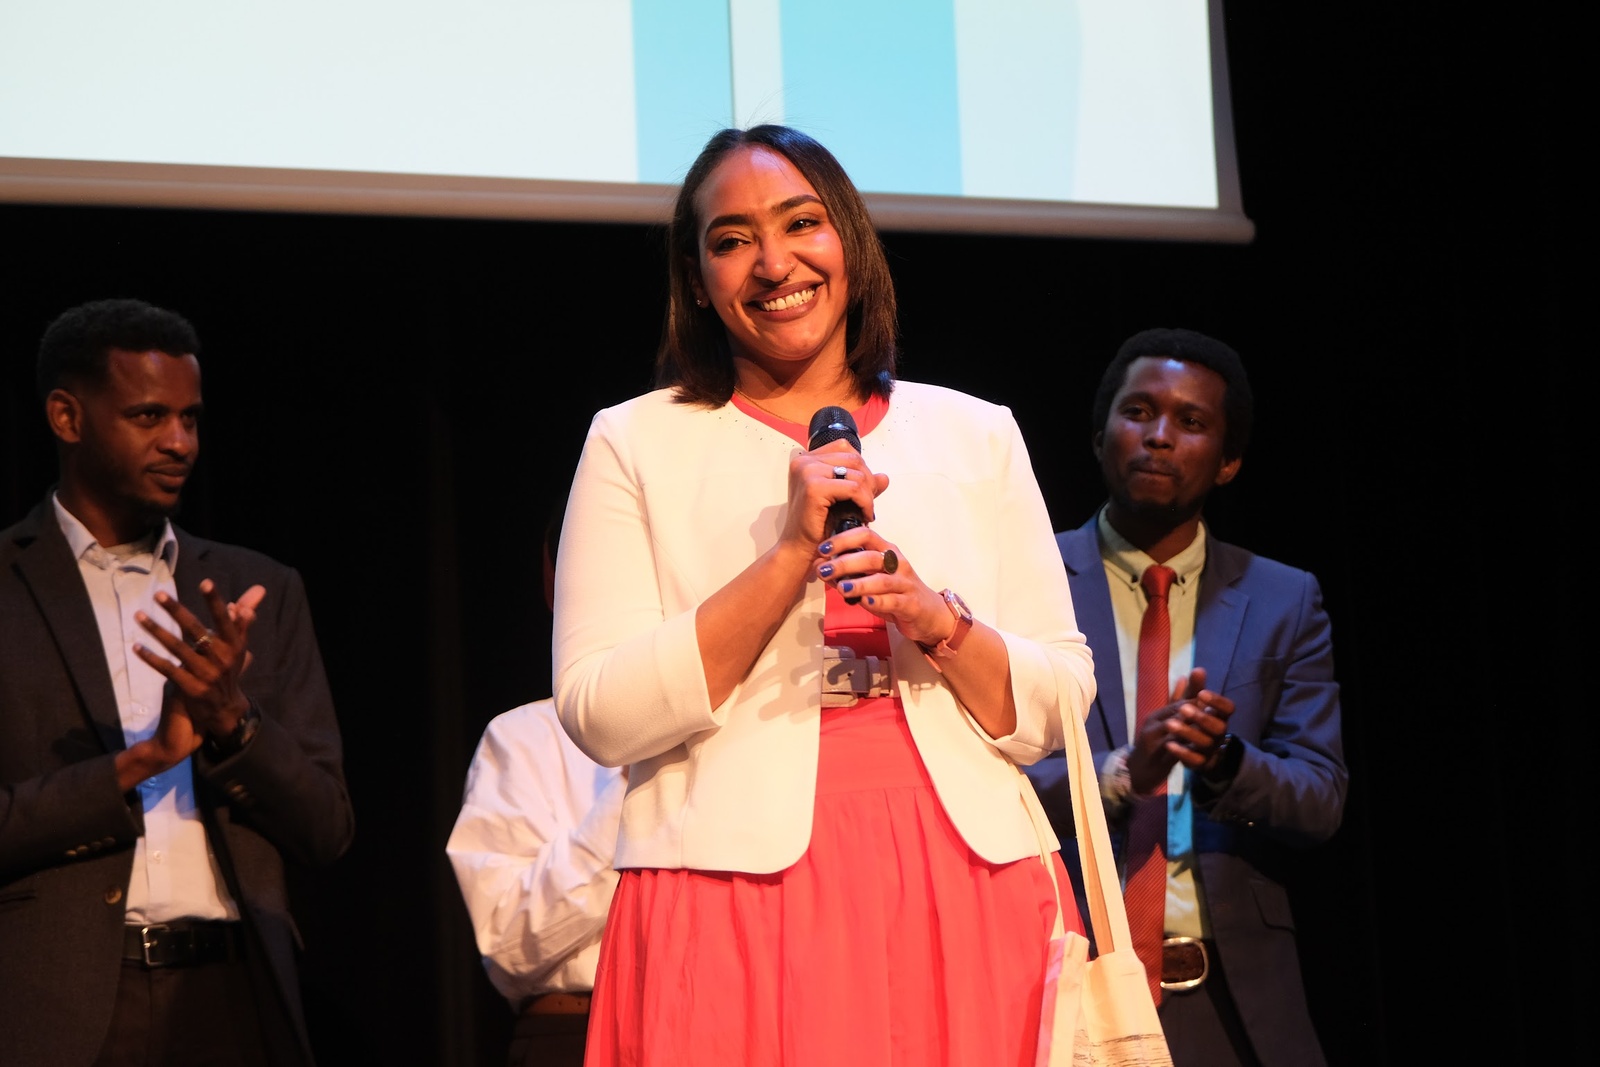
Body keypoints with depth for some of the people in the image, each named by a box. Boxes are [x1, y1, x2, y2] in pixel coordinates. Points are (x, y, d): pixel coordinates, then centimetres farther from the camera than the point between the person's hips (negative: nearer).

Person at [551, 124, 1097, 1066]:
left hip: (966, 898, 2)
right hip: (737, 901, -2)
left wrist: (936, 622, -10)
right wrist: (789, 556, -11)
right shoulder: (635, 443, 7)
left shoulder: (976, 434, 13)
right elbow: (600, 718, -5)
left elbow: (1057, 712, 9)